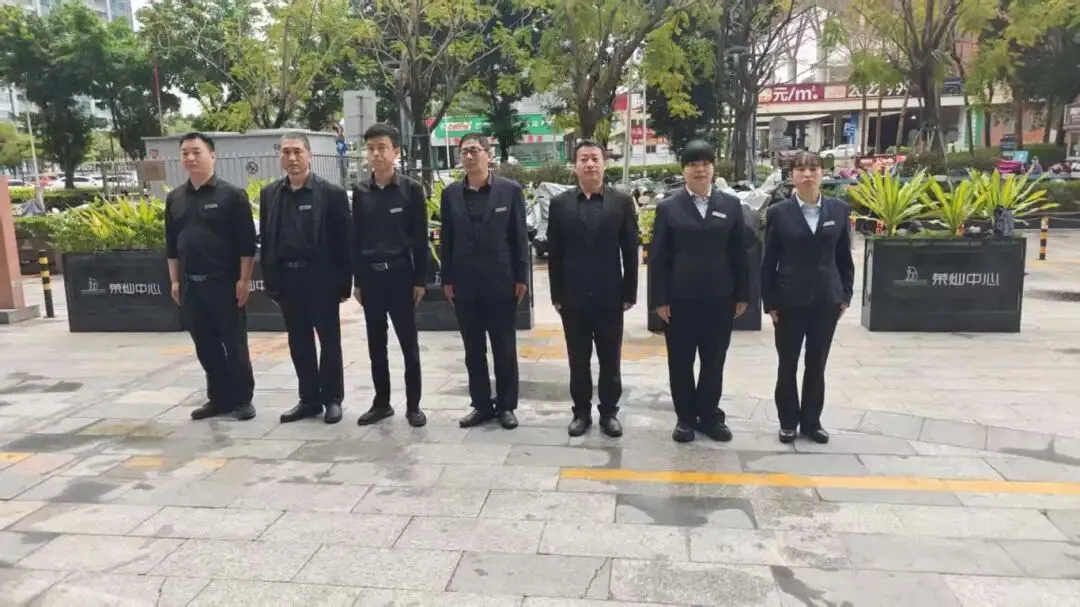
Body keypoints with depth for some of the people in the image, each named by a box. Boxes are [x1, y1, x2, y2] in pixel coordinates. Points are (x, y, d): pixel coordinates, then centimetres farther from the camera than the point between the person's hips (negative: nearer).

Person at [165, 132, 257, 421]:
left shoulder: (231, 194, -7)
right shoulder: (175, 198, 10)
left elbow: (246, 242, -9)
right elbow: (171, 244, 15)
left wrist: (244, 279, -13)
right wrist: (175, 281, 11)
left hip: (223, 282, -5)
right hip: (190, 285, 5)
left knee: (234, 343, 2)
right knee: (205, 346, 11)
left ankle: (242, 398, 14)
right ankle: (219, 398, 22)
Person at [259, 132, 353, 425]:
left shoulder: (332, 193, -6)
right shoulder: (269, 194, 7)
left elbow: (344, 240, -7)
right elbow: (266, 239, 9)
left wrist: (344, 283, -9)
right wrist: (270, 280, 5)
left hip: (321, 278, -4)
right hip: (287, 279, 4)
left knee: (329, 340, 6)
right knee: (299, 342, 11)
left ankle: (332, 399, 18)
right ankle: (309, 399, 22)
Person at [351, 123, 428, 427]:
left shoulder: (411, 189, -3)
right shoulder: (360, 192, 7)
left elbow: (420, 237, -3)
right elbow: (356, 238, 9)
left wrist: (420, 279, -6)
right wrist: (358, 280, 6)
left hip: (400, 273, -3)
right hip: (371, 276, 4)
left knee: (409, 343, 4)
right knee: (376, 344, 10)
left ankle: (413, 405, 14)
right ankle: (381, 402, 22)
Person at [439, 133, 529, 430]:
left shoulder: (510, 190, -1)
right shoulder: (451, 193, 6)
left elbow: (519, 236, -1)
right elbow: (446, 239, 7)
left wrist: (521, 277, -5)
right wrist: (447, 279, 3)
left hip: (501, 283, -2)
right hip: (464, 285, 2)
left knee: (504, 349, 6)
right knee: (473, 350, 9)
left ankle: (506, 406, 19)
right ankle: (481, 405, 21)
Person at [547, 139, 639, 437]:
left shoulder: (622, 201, 0)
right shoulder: (559, 204, 2)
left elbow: (630, 251, 0)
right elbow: (554, 254, 2)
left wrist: (629, 293, -2)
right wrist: (557, 295, -1)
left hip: (610, 296, 0)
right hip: (573, 297, 1)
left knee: (610, 359, 9)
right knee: (578, 360, 10)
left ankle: (609, 412, 23)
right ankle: (581, 411, 23)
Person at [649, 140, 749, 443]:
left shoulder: (731, 205, 5)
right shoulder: (668, 207, -1)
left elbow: (739, 253, 6)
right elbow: (658, 257, -3)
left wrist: (742, 295, 3)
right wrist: (659, 299, -8)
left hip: (720, 297, 2)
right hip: (680, 298, -1)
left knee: (714, 360, 11)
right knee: (680, 360, 7)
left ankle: (710, 415, 26)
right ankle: (686, 417, 21)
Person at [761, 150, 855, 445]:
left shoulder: (840, 209, 2)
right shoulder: (778, 212, -4)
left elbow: (844, 255, 8)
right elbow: (768, 260, -3)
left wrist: (846, 294, 4)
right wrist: (769, 302, -5)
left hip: (827, 298, 2)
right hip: (790, 299, -2)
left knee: (817, 363, 11)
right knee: (787, 364, 7)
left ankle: (811, 421, 24)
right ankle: (788, 422, 21)